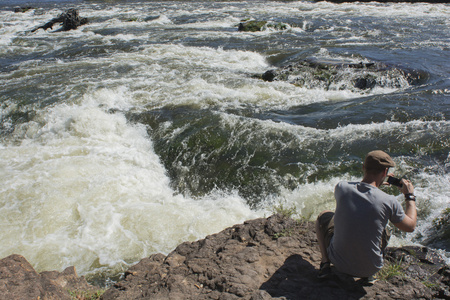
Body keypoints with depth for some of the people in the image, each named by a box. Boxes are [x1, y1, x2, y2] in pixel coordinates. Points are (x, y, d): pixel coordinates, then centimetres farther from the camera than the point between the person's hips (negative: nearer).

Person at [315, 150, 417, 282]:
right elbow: (411, 226, 2)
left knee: (324, 215, 24)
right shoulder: (389, 202, -19)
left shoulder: (341, 187, -14)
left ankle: (325, 263, 13)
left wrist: (374, 182, 24)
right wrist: (410, 196, 13)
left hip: (338, 261, 0)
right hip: (370, 269, 0)